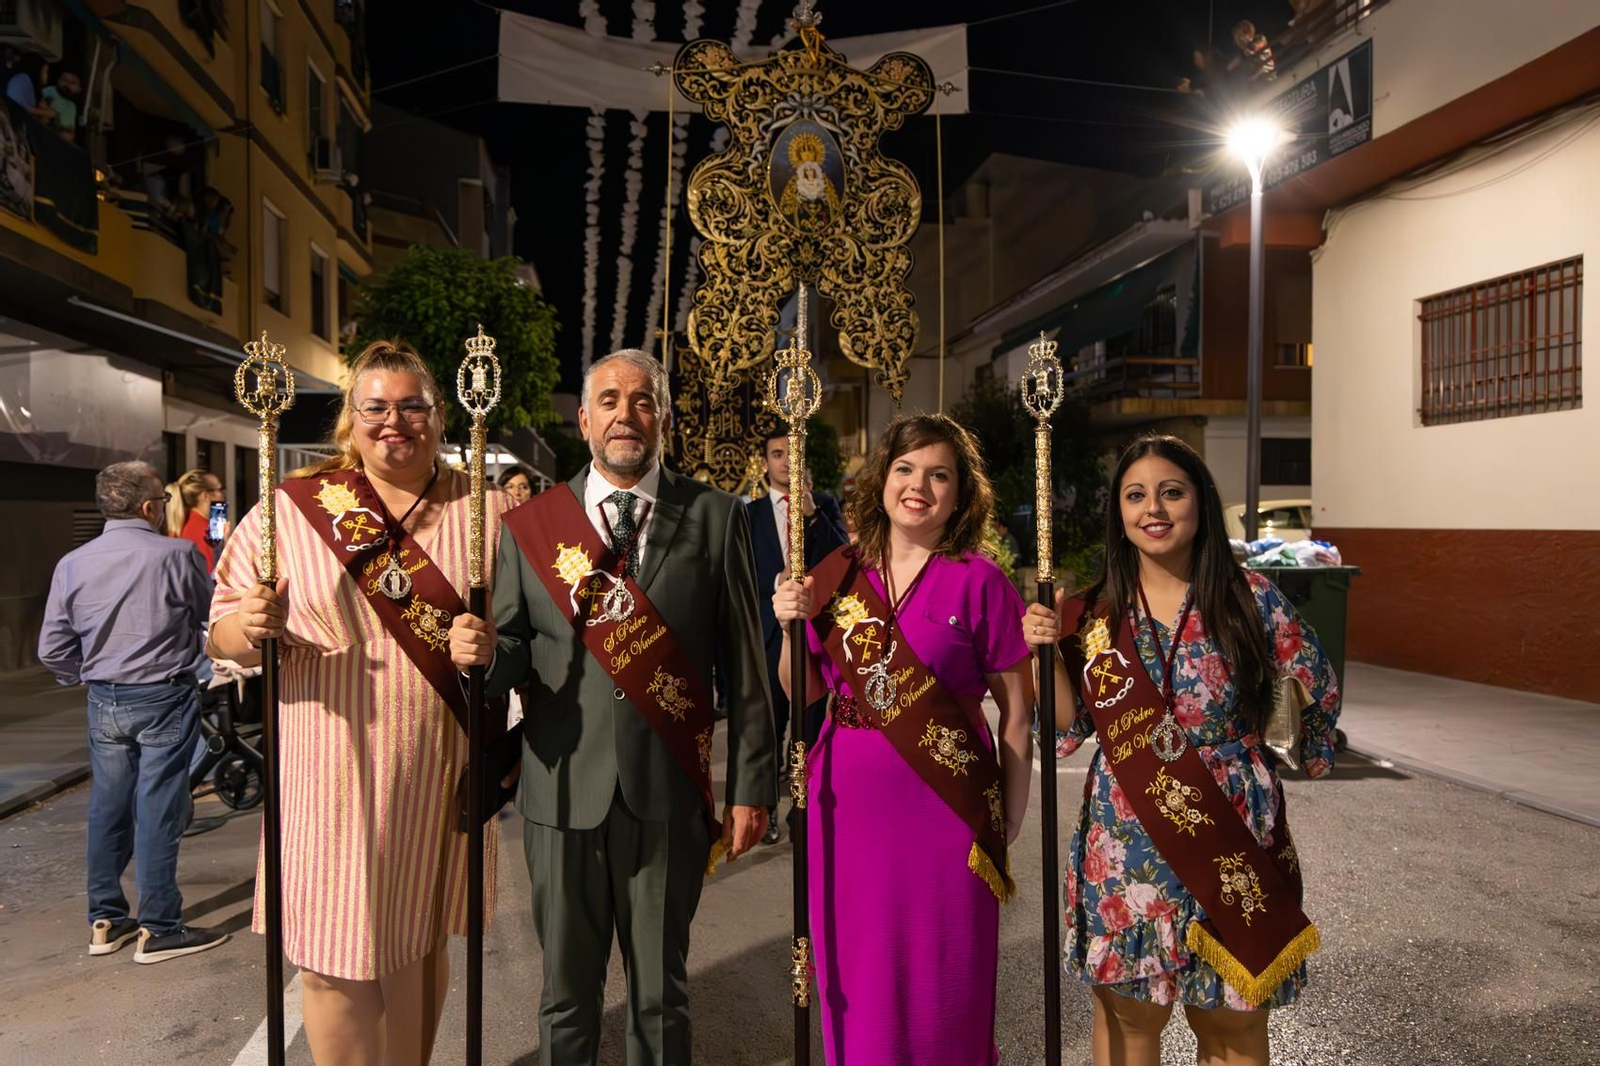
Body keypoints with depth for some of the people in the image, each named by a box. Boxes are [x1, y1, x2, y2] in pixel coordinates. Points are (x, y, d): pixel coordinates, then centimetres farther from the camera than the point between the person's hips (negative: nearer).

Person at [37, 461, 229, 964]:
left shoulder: (72, 564, -1)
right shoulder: (177, 555, -14)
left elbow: (52, 649, 2)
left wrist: (90, 676, 19)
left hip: (104, 702, 5)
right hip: (164, 699, -5)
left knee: (108, 809, 15)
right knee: (158, 812, 1)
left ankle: (105, 921, 27)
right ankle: (158, 930, 8)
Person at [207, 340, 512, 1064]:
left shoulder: (487, 508, 2)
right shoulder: (291, 508, -1)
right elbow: (223, 636, 2)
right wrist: (252, 629, -21)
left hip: (440, 772, 1)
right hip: (333, 770, -1)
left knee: (421, 944, 18)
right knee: (334, 956, 9)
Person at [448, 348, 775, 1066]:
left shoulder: (714, 517, 0)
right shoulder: (530, 525, 3)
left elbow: (743, 662, -1)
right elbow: (514, 656, 4)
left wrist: (751, 785, -1)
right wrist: (485, 651, -19)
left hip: (668, 795, -1)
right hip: (564, 792, 1)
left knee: (661, 995, 16)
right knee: (566, 995, 17)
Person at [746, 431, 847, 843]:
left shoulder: (824, 504, 8)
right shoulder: (750, 513, 7)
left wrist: (812, 513, -15)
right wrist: (776, 582, -11)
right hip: (771, 628, 0)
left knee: (813, 722, 5)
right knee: (768, 723, 3)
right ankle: (765, 809, 16)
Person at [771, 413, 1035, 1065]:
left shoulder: (980, 582, -6)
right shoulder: (838, 577, 4)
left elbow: (1017, 715, -2)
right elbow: (802, 693, 10)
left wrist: (1008, 829, -3)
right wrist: (792, 626, -7)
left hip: (945, 810, -3)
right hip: (849, 808, 3)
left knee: (943, 995, 9)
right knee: (858, 988, 15)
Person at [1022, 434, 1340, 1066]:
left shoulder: (1250, 598, -5)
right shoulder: (1095, 613, -1)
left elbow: (1319, 689, 8)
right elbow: (1068, 731, 1)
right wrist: (1046, 651, -11)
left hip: (1234, 840, -1)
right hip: (1126, 847, 1)